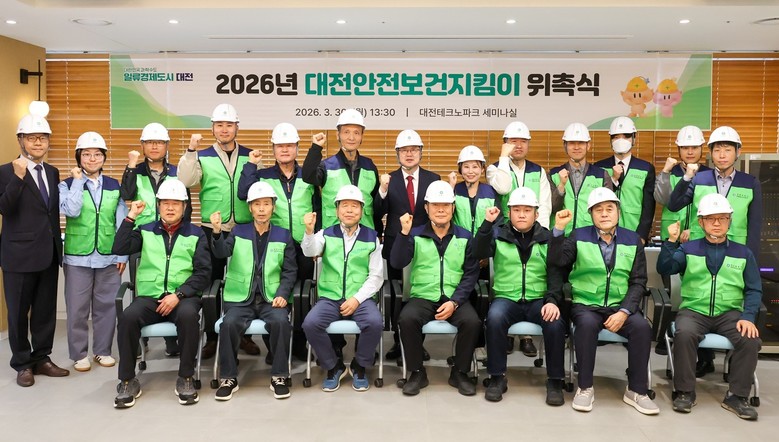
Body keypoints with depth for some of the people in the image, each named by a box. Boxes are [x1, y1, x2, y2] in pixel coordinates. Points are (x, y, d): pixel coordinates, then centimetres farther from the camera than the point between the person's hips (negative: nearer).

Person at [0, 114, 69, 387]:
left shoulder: (53, 172, 11)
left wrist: (59, 245, 13)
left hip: (49, 253, 5)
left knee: (46, 310, 12)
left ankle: (42, 359, 24)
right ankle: (22, 364, 21)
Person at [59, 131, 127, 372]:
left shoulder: (115, 186, 7)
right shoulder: (67, 185, 1)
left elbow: (121, 223, 6)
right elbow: (72, 210, -19)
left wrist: (122, 254, 3)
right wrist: (78, 181, -11)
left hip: (108, 257, 2)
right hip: (77, 257, -1)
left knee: (107, 305, 7)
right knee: (77, 308, 5)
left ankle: (103, 350, 21)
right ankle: (79, 354, 19)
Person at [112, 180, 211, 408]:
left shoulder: (196, 234, 10)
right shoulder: (146, 231, 16)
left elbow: (203, 272, 1)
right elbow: (118, 249, 0)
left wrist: (178, 295, -12)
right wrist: (131, 217, -1)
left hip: (183, 297, -1)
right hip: (149, 297, 2)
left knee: (188, 315, -35)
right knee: (128, 317, -30)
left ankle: (185, 378, -18)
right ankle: (128, 380, -11)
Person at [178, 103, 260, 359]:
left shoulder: (250, 156, 6)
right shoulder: (203, 157, 4)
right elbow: (185, 181, -13)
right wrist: (191, 151, -21)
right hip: (212, 230, 0)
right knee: (211, 283, 7)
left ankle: (244, 335, 22)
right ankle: (211, 337, 19)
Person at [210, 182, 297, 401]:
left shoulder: (283, 235, 10)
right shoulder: (238, 232, 11)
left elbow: (290, 270, 6)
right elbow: (221, 253, -8)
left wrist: (283, 294, -11)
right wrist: (217, 232, -27)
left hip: (272, 298, 0)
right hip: (241, 298, 1)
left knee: (281, 322, -29)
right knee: (229, 323, -28)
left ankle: (279, 377, -11)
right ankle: (229, 378, -8)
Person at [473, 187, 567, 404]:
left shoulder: (547, 238, 10)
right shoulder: (498, 234, 8)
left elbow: (555, 274, 2)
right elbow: (478, 254, -10)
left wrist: (552, 300, -15)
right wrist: (487, 223, -18)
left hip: (538, 300, 1)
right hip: (506, 298, 0)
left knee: (556, 323, -29)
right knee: (495, 318, -33)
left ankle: (555, 380, -10)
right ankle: (497, 377, -16)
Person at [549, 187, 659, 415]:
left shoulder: (632, 240, 8)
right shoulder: (579, 236, 5)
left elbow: (638, 282, 4)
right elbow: (557, 261, -11)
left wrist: (624, 312, -10)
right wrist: (559, 229, -22)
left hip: (621, 306, 2)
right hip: (586, 305, -2)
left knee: (642, 327, -26)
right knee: (587, 324, -33)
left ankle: (636, 391, -9)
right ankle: (585, 388, -17)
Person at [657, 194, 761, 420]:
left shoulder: (743, 253, 12)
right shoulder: (688, 249, 10)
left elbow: (754, 290, 7)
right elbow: (664, 269, -6)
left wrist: (748, 317, -10)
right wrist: (671, 242, -19)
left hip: (729, 313, 2)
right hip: (694, 310, -1)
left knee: (750, 339, -27)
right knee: (684, 334, -32)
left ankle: (737, 396, -8)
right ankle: (685, 392, -15)